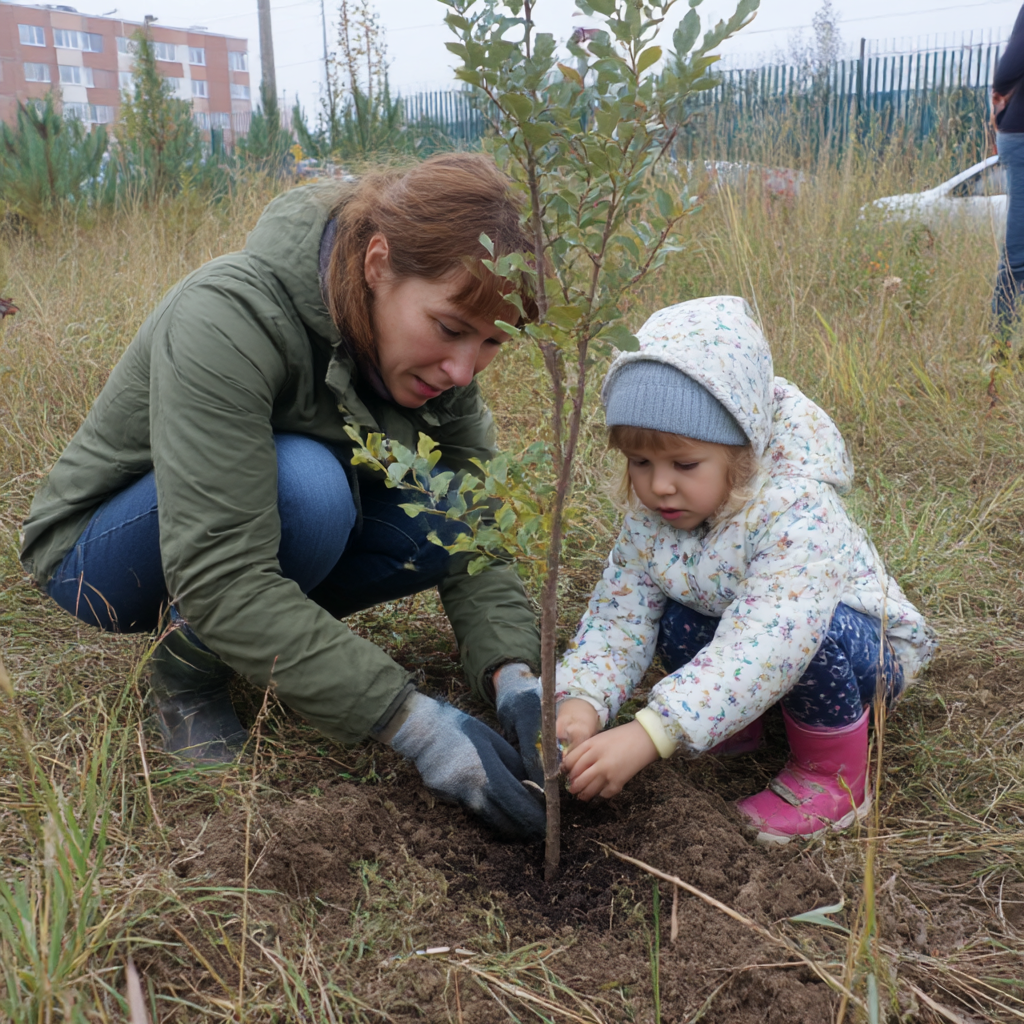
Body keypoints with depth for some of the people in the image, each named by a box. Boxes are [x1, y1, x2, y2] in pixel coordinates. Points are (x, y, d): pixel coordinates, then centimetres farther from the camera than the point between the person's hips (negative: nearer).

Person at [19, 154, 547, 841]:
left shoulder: (436, 351, -15)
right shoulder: (226, 319, -35)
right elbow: (218, 579, -40)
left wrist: (515, 677, -31)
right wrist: (413, 722, -41)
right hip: (100, 548, -5)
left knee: (448, 514, -20)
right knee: (301, 483, -36)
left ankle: (272, 636, 1)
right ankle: (187, 666, -9)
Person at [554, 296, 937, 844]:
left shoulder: (798, 512, -38)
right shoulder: (651, 516, -15)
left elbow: (764, 647, -49)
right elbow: (617, 615, -16)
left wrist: (649, 734, -57)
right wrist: (581, 701, -37)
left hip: (864, 646, -5)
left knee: (813, 633, -37)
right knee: (673, 622, -21)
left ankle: (834, 776, -10)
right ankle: (733, 723, 8)